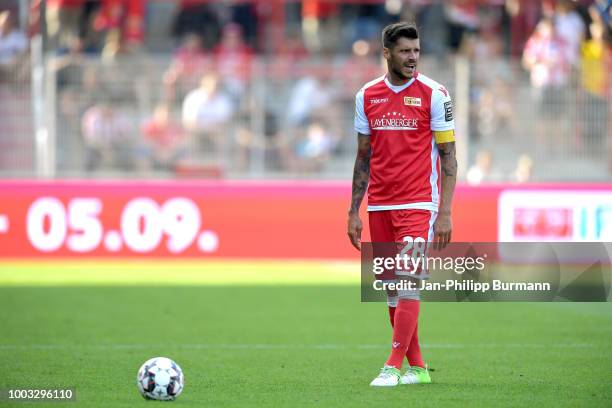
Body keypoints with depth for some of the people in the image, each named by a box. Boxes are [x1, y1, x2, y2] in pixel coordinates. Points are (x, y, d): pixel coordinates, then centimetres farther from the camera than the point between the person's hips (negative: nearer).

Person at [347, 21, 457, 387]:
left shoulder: (434, 94, -3)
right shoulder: (367, 96, 8)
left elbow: (448, 158, -3)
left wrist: (445, 214, -9)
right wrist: (354, 212, 11)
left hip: (418, 204, -5)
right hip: (379, 206, 5)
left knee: (408, 281, -14)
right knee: (392, 288, 6)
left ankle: (393, 367, -13)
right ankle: (417, 367, 14)